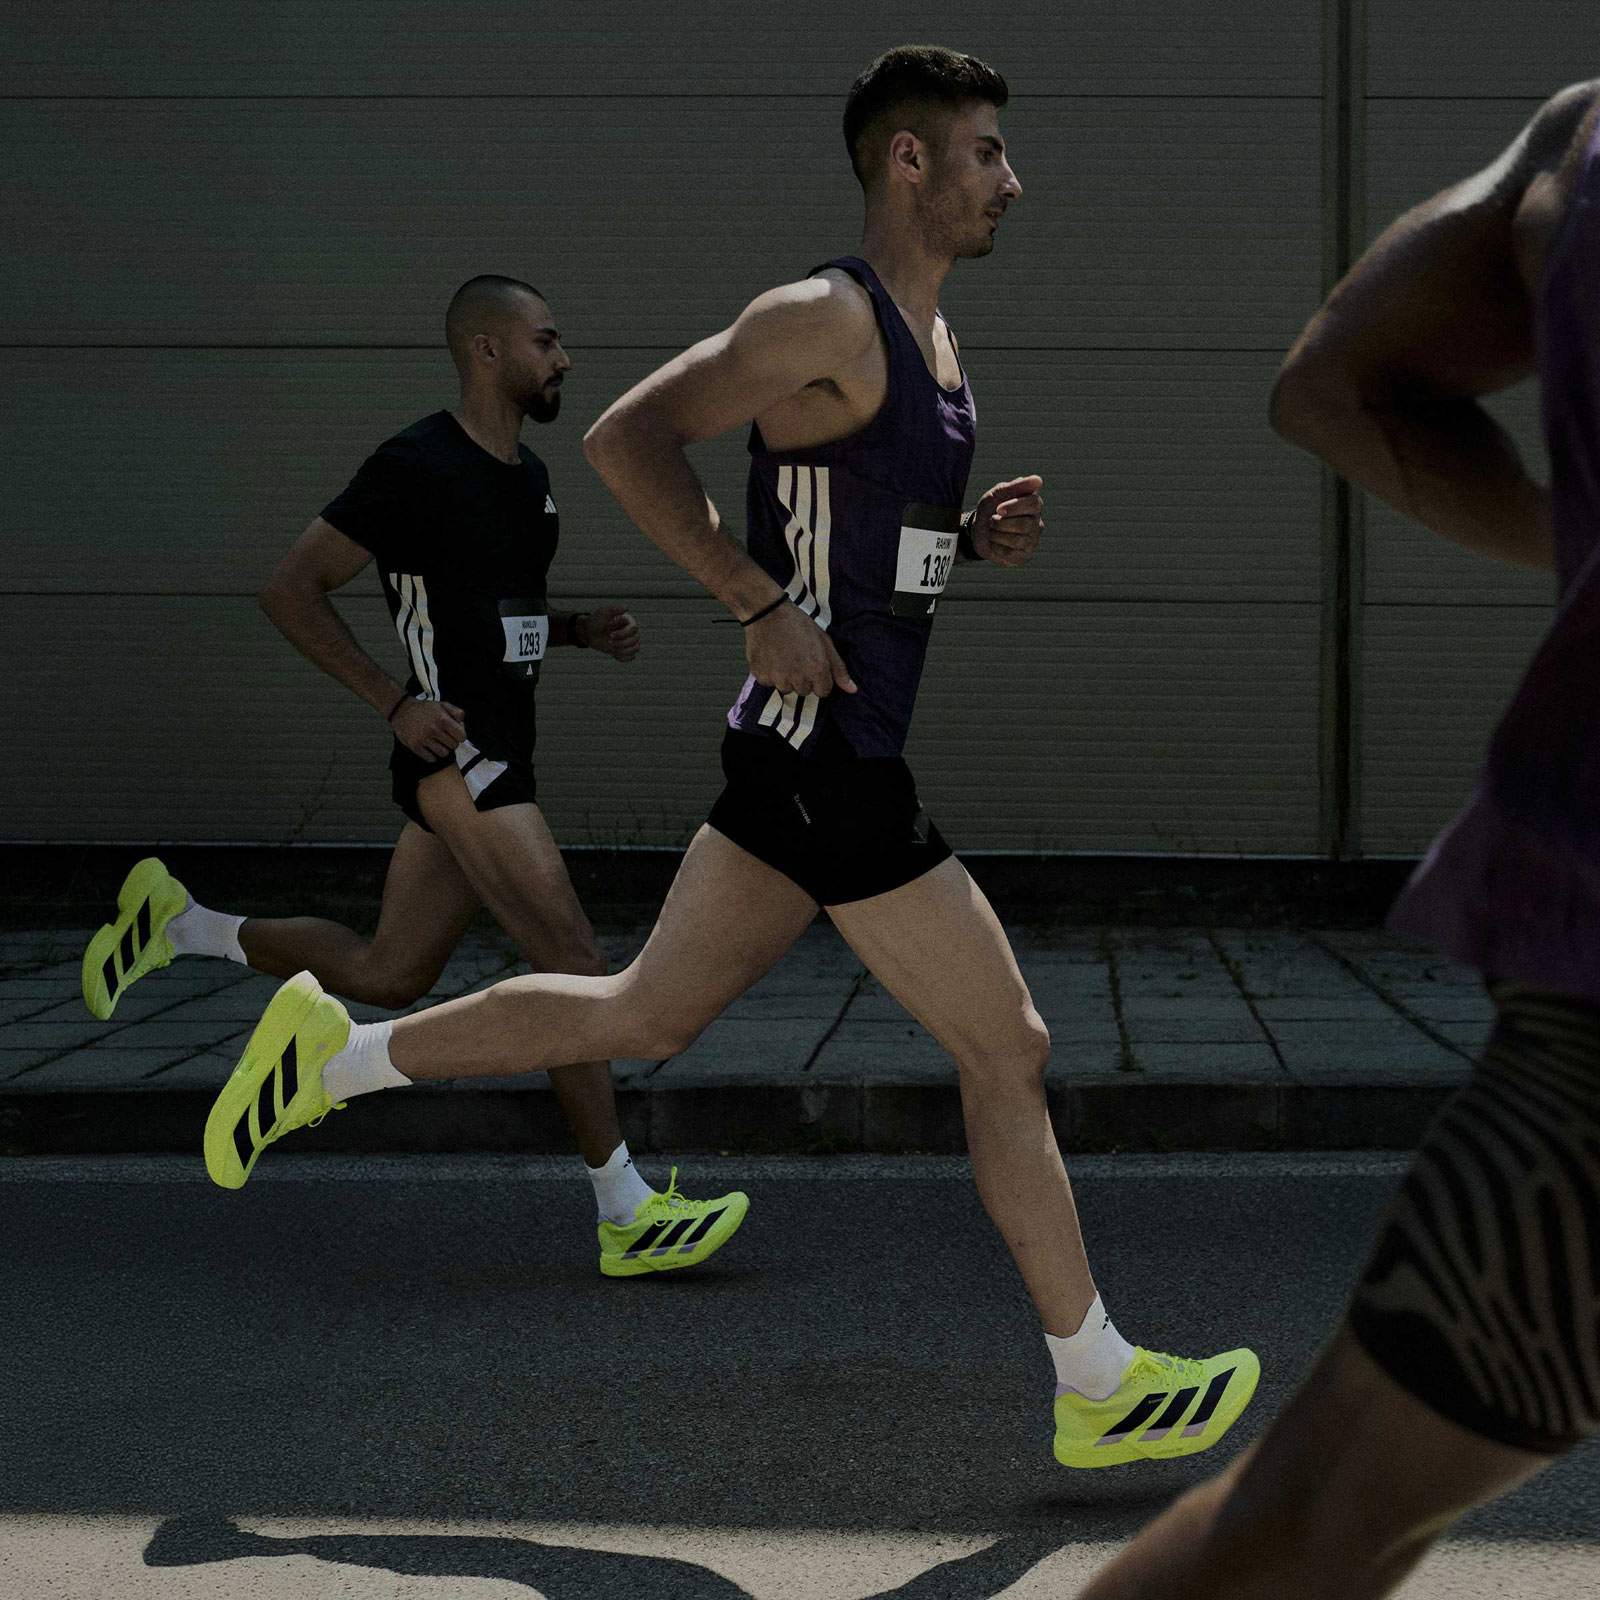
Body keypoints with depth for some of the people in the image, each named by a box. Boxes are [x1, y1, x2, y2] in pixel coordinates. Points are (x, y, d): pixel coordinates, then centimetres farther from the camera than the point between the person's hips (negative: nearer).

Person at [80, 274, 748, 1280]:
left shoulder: (531, 478, 14)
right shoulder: (419, 467, -13)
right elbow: (291, 592, -11)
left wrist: (587, 629, 8)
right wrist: (396, 702, -17)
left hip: (501, 760, 10)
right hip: (456, 754, -9)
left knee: (388, 976, 17)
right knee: (574, 964, -14)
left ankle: (177, 924, 33)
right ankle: (628, 1216, -11)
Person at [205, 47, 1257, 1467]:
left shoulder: (931, 338, 15)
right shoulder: (827, 321, -15)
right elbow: (628, 438, -19)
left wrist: (975, 534, 6)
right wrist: (765, 608, -21)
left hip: (821, 757, 10)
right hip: (828, 753, -10)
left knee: (641, 1017, 17)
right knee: (1009, 1054, -1)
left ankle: (333, 1053, 27)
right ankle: (1100, 1391, 11)